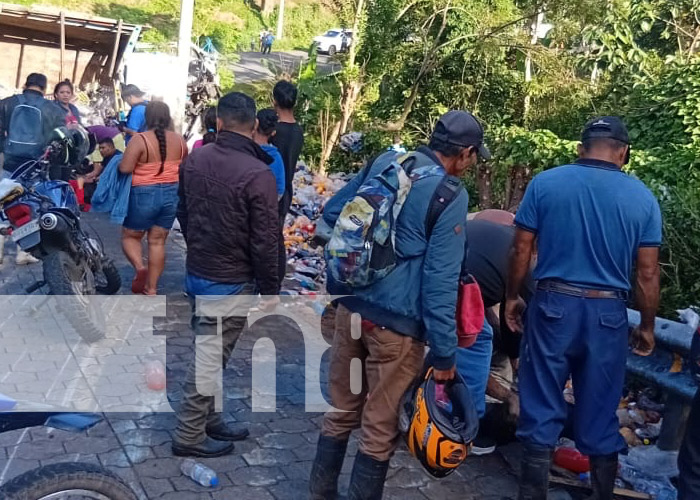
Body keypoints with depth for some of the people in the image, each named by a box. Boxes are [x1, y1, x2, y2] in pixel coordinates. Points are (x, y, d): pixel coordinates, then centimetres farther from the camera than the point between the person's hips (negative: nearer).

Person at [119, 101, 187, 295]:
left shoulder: (140, 139, -14)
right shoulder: (179, 140, 1)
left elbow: (125, 168, -18)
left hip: (144, 194, -4)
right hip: (171, 194, 4)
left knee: (130, 236, 15)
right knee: (157, 241, 11)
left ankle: (140, 267, -11)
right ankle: (151, 288, 13)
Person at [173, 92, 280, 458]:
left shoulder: (194, 160, 1)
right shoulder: (258, 174, -22)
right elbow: (264, 240, -19)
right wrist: (269, 288, -9)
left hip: (197, 272, 7)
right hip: (231, 282, -7)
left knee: (207, 349, 19)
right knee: (211, 357, 3)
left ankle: (208, 418, 32)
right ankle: (190, 436, 14)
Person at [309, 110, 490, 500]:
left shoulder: (384, 162, 6)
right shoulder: (451, 195, -13)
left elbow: (333, 214, 14)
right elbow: (441, 279, -16)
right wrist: (444, 353, -10)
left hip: (350, 306, 7)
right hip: (395, 323, -7)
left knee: (341, 412, 22)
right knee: (380, 428, 10)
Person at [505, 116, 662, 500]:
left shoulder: (544, 183, -2)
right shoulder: (642, 197, 0)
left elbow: (521, 250, -1)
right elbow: (647, 274, 1)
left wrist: (513, 297, 11)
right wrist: (647, 327, 12)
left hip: (553, 304, -1)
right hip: (608, 313, 1)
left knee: (542, 406, 7)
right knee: (600, 414, 12)